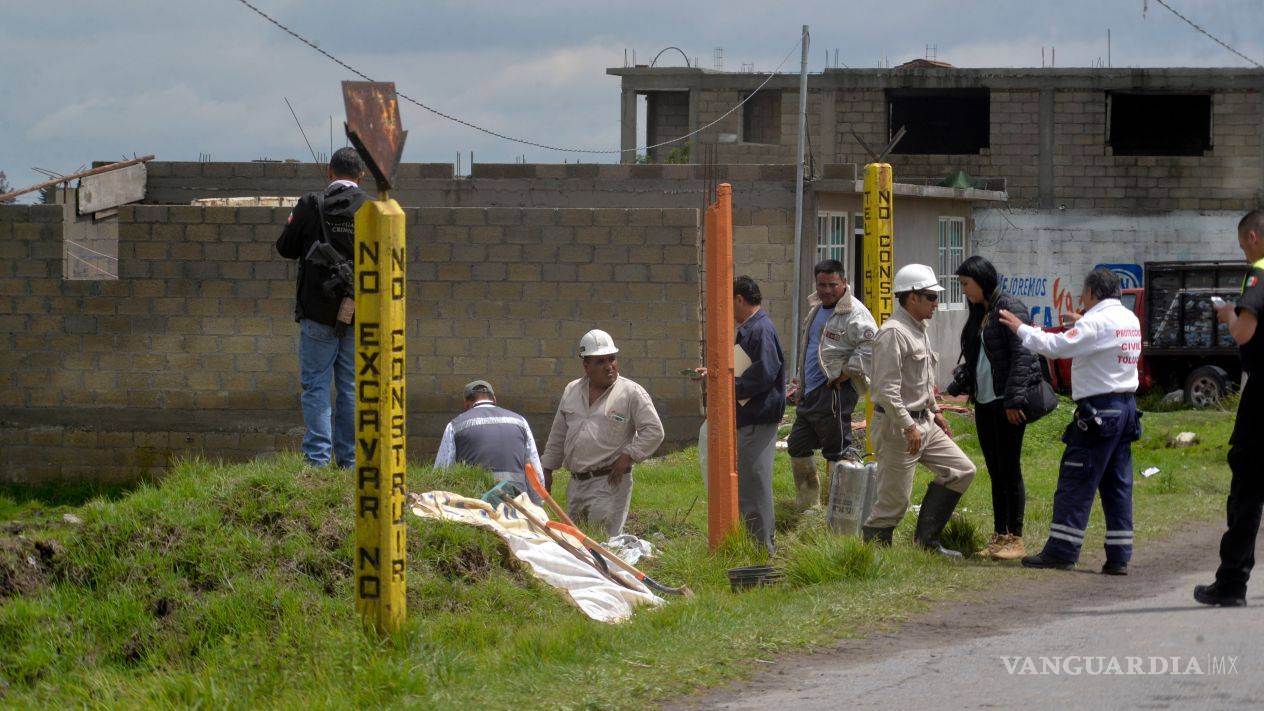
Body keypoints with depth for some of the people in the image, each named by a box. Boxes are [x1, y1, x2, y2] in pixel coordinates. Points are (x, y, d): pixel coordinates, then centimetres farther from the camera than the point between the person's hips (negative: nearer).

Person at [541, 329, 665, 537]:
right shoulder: (572, 391, 15)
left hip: (610, 482, -6)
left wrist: (627, 456, -13)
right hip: (576, 483, 6)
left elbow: (654, 432, -5)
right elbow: (558, 435, 23)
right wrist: (547, 471, 20)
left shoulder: (631, 393, -2)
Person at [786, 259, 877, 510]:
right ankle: (809, 505, 26)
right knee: (797, 447, 15)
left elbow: (869, 346, -24)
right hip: (811, 393, 10)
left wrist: (842, 376, -20)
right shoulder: (816, 310, 17)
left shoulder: (854, 313, -13)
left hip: (834, 393, -10)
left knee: (837, 451, -7)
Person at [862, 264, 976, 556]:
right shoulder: (893, 333, -18)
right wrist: (908, 426, -25)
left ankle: (927, 540, 14)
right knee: (893, 499, -7)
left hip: (923, 422, 10)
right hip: (897, 425, -10)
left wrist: (935, 412, 25)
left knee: (961, 470, 10)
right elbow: (886, 387, -24)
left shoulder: (919, 330, 15)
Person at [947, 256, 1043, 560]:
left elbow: (1022, 356, -17)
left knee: (1010, 470, -5)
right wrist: (959, 383, 7)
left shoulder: (1010, 309, -11)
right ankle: (999, 536, 16)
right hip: (984, 401, 9)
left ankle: (1015, 539, -1)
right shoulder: (980, 313, 17)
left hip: (1007, 402, -9)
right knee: (995, 471, 12)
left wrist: (1014, 399, -20)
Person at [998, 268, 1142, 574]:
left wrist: (1020, 328, -7)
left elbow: (1055, 347, -19)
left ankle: (1060, 552, -4)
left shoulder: (1097, 323, -14)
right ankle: (1118, 557, 6)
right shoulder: (1130, 319, 12)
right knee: (1118, 485, 8)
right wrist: (1081, 321, 34)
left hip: (1099, 409, -8)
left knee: (1076, 482, -4)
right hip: (1126, 406, 8)